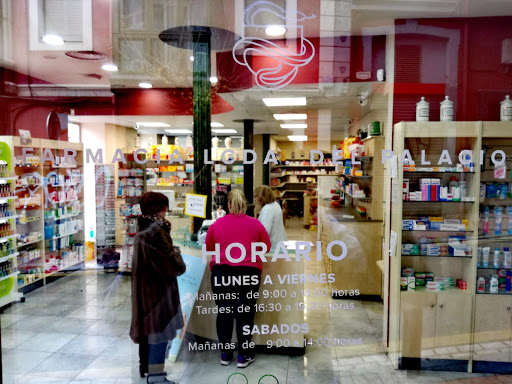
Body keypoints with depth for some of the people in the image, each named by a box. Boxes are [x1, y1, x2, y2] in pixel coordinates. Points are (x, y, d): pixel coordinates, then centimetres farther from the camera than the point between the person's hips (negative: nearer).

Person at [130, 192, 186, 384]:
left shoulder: (143, 229, 8)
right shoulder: (157, 230, -22)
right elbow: (174, 267, -21)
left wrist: (171, 252, 3)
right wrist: (176, 253, -1)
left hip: (144, 287, 10)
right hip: (158, 289, -10)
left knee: (148, 327, 22)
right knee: (160, 331, 1)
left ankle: (147, 365, 37)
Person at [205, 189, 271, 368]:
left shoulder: (217, 224, 1)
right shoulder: (255, 224, -1)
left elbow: (208, 248, 14)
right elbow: (267, 247, 10)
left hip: (221, 272, 1)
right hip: (248, 272, -1)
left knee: (224, 312, 11)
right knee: (245, 313, 6)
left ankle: (225, 354, 22)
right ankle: (244, 355, 15)